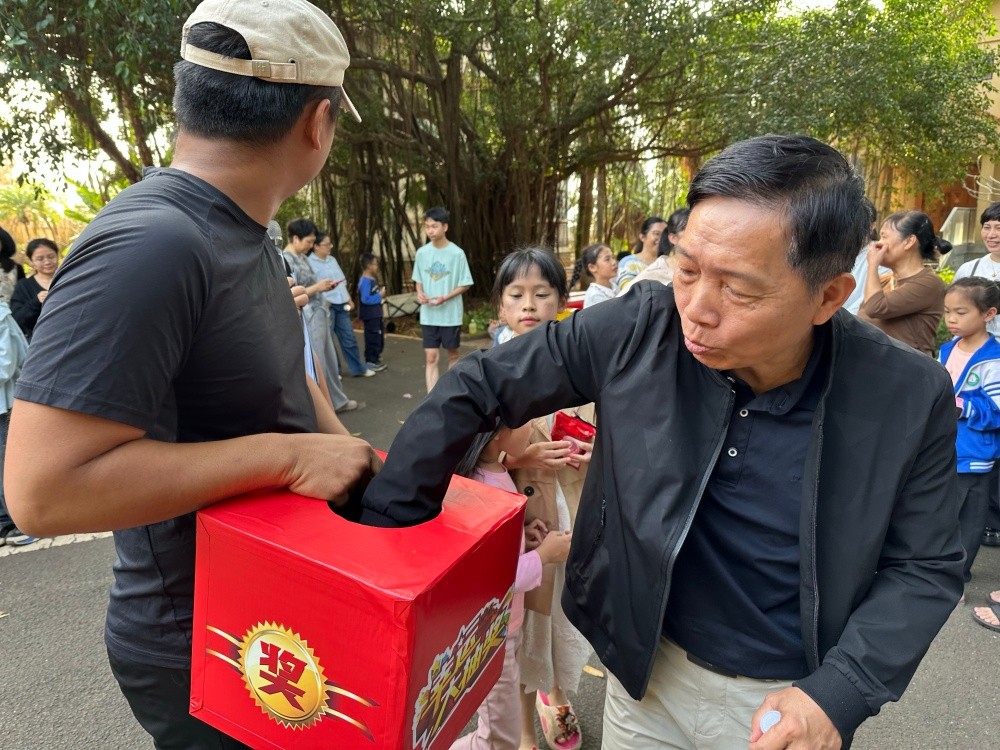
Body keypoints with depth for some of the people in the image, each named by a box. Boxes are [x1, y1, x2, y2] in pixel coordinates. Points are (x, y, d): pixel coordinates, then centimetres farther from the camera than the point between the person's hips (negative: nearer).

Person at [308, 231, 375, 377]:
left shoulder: (332, 259, 16)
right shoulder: (310, 262, -9)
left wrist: (348, 298, 16)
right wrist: (323, 302, -23)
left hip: (341, 305, 8)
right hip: (326, 306, -7)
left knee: (349, 337, 10)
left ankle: (357, 368, 18)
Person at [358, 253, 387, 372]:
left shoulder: (372, 279, 10)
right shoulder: (365, 281, -19)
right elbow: (365, 299, -25)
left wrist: (380, 293, 4)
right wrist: (379, 295, -18)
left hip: (376, 315, 10)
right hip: (370, 316, -10)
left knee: (380, 336, 18)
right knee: (372, 338, -2)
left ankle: (376, 359, 30)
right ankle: (370, 362, 8)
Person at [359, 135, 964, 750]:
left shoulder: (911, 399, -19)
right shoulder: (639, 329, -20)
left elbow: (927, 566, -5)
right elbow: (476, 388, -13)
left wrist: (840, 693, -20)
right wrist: (386, 525, -12)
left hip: (788, 699, 0)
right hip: (647, 667, 1)